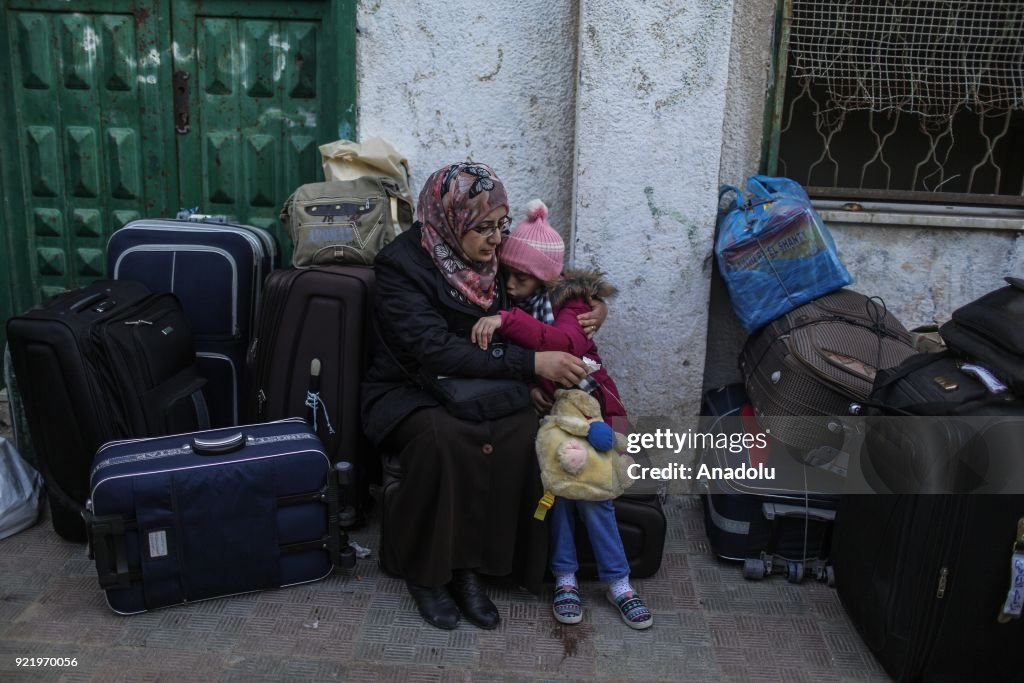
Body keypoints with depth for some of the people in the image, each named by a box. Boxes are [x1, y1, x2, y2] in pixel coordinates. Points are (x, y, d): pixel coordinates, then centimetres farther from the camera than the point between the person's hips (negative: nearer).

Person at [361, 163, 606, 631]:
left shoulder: (492, 256, 0)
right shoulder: (401, 263, -17)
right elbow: (435, 350, -28)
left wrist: (588, 306, -5)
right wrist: (533, 364, -31)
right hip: (408, 392, -4)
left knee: (525, 433, -27)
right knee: (442, 439, -36)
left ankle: (471, 566, -14)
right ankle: (424, 571, -14)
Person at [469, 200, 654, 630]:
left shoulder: (569, 300, -6)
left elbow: (566, 343, -28)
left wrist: (507, 320, -37)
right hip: (541, 406, 2)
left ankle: (617, 579, -8)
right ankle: (564, 575, -12)